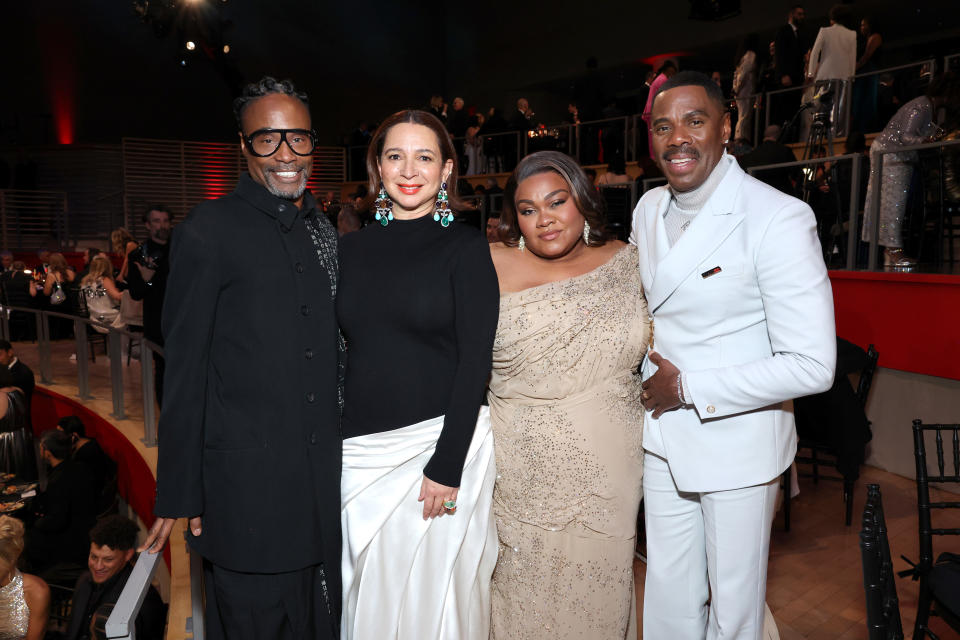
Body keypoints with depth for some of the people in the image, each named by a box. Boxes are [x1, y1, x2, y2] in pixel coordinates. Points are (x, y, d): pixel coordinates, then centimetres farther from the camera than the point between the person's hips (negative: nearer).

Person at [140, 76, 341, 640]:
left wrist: (345, 455, 14)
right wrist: (179, 496, -8)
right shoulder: (209, 232, -9)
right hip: (247, 485, -6)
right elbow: (185, 371, -9)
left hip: (324, 479, 6)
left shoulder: (326, 232, 10)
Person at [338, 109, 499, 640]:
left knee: (431, 589, 9)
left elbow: (474, 361, -9)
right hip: (361, 450, 4)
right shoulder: (353, 249, 8)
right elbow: (341, 353, 10)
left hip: (439, 441, -3)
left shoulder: (465, 247, -4)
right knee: (367, 590, 14)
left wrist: (447, 465, -14)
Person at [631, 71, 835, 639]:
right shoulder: (648, 209, 2)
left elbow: (812, 366, -23)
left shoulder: (779, 218, -20)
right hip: (663, 437, 6)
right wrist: (651, 379, 4)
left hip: (738, 447, -5)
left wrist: (689, 388, -18)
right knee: (667, 593, 21)